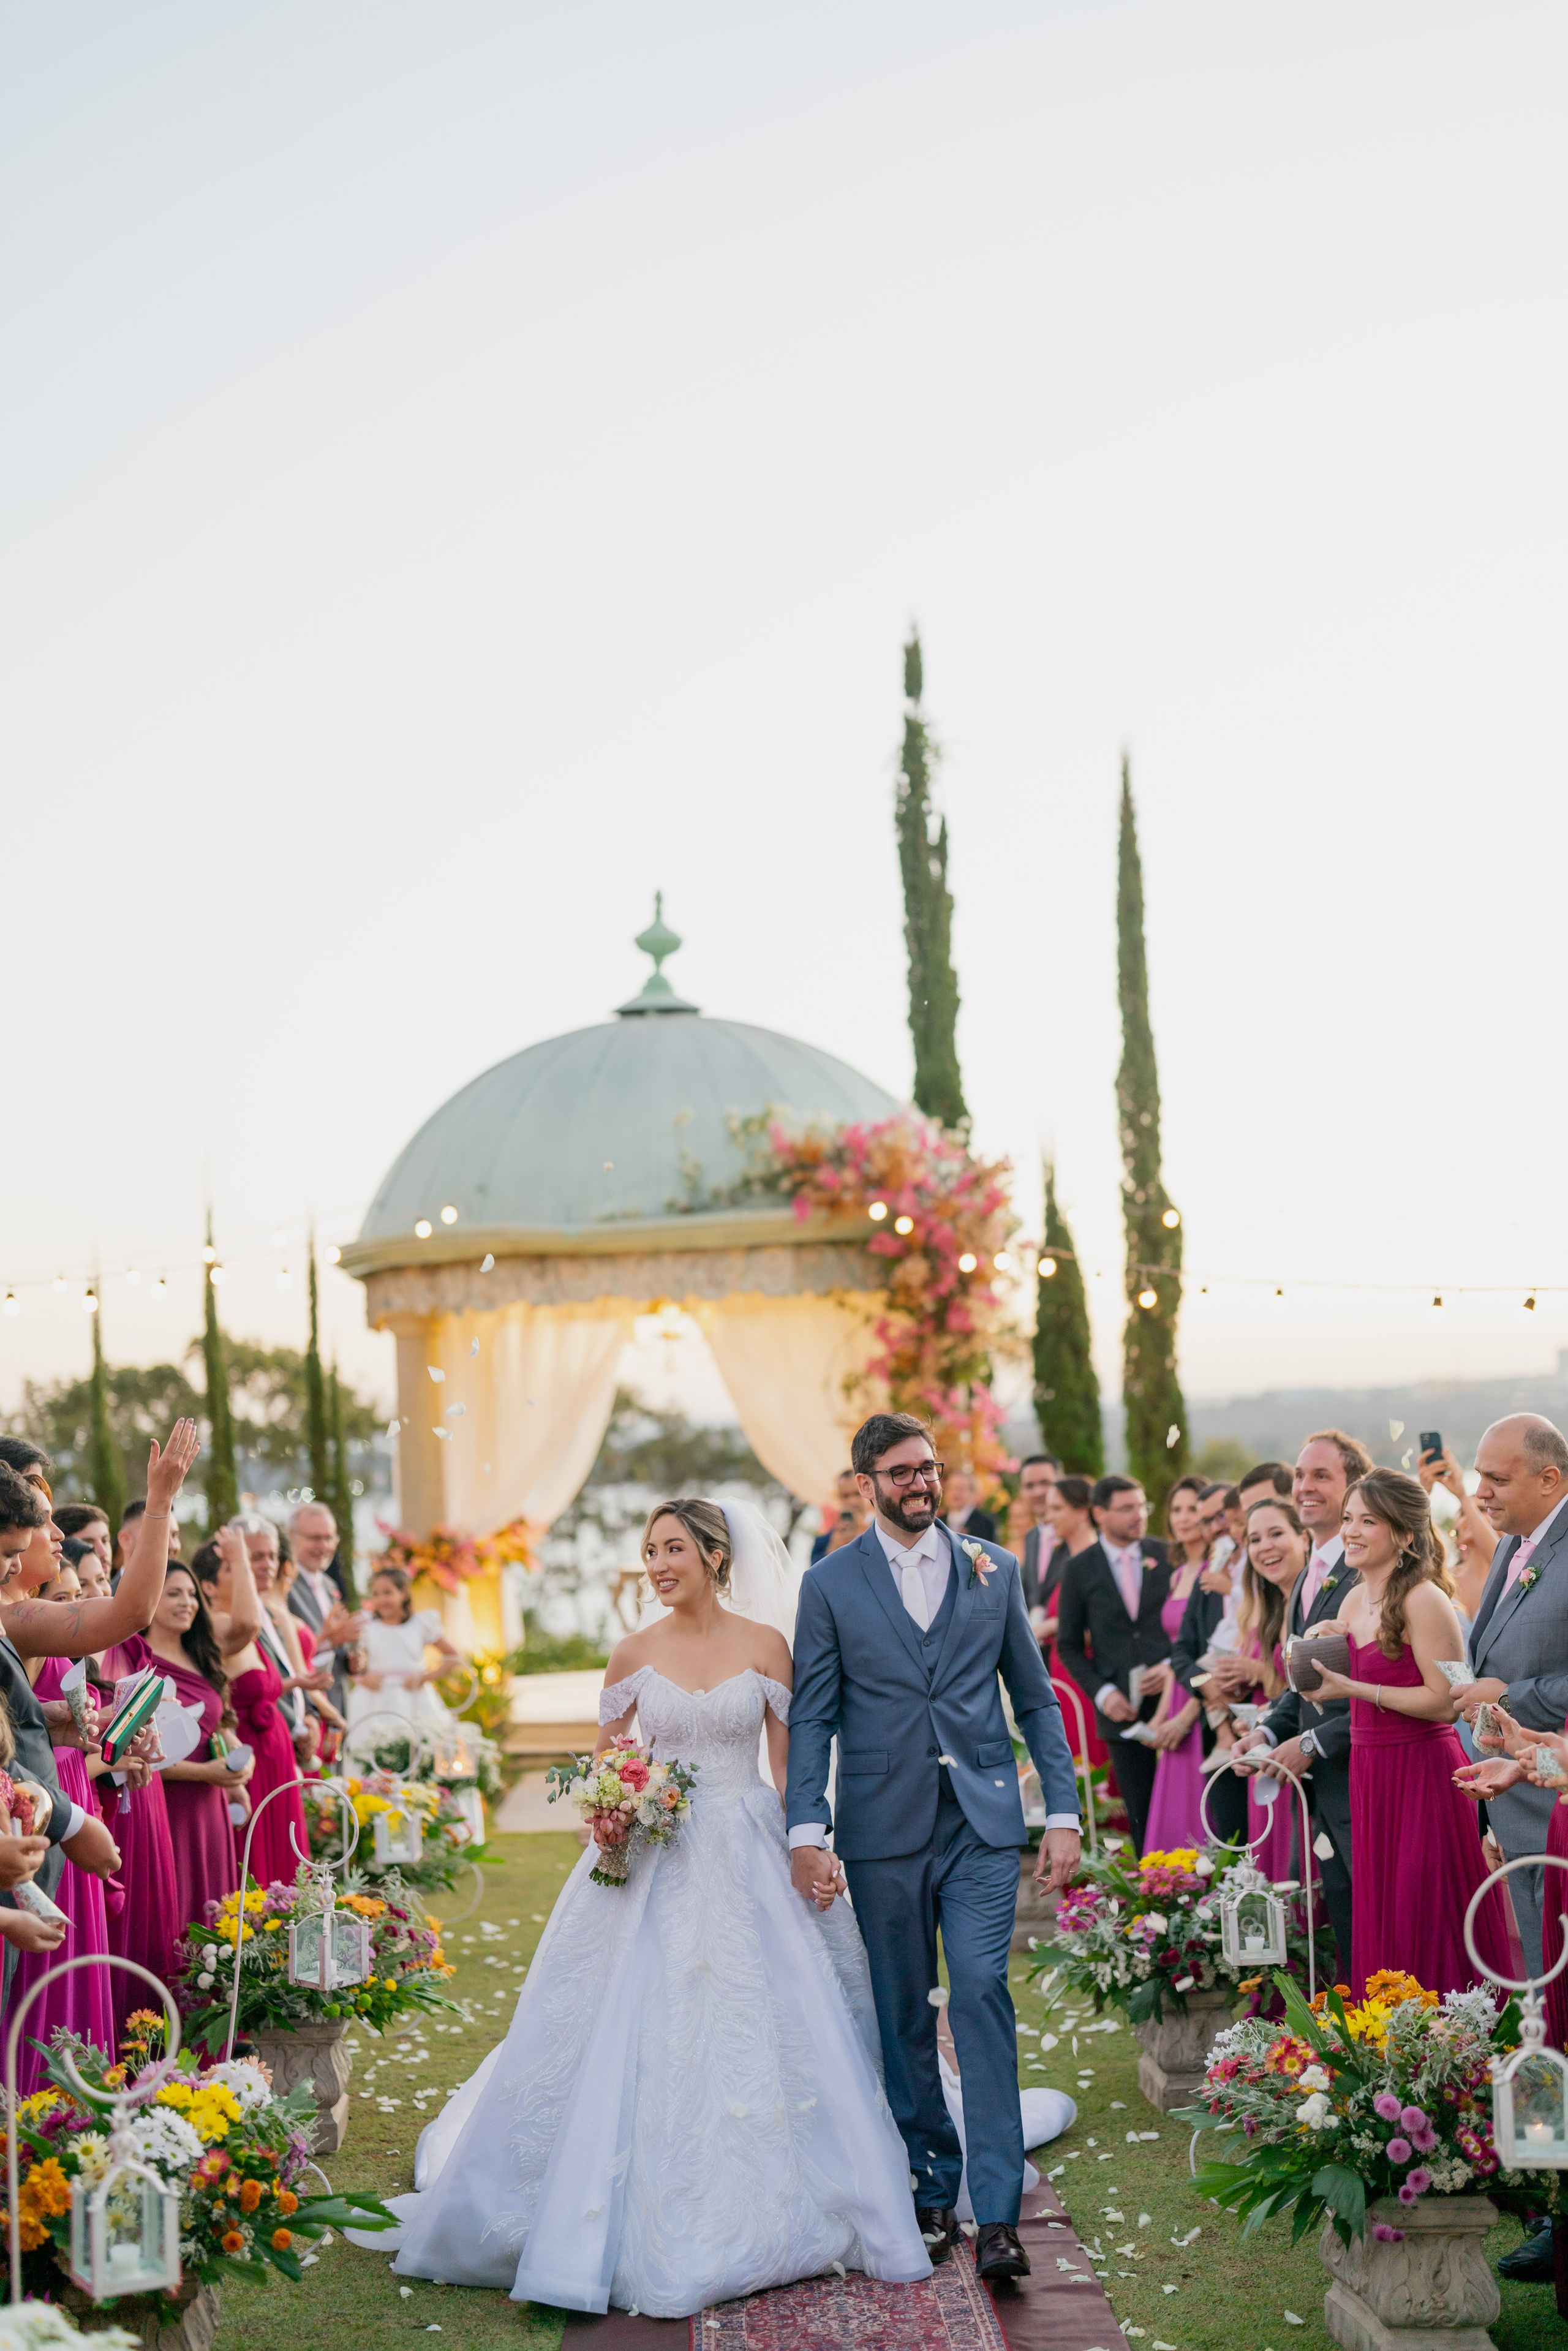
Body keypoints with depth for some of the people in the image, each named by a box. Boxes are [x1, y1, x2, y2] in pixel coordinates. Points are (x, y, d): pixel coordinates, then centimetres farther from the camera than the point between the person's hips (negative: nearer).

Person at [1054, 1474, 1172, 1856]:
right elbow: (1069, 1646, 7)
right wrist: (1102, 1693, -5)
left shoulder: (1168, 1556, 5)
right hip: (1122, 1709, 0)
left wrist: (1174, 1664, -7)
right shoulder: (1079, 1570, 4)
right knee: (1141, 1814, 2)